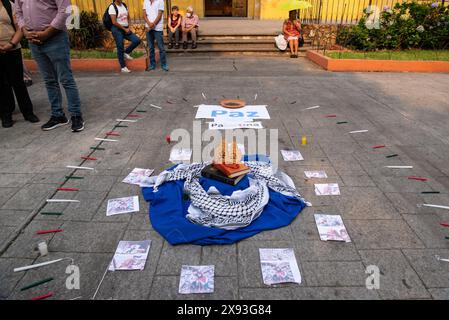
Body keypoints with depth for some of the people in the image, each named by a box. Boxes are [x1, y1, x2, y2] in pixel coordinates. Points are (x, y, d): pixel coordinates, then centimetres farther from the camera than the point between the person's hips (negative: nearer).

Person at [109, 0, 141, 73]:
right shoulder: (112, 7, -12)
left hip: (126, 29, 7)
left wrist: (128, 28, 1)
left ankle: (126, 53, 12)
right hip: (117, 29, -6)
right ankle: (123, 67, 6)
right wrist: (124, 29, -13)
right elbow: (114, 22, -18)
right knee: (120, 48, -3)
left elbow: (128, 18, 17)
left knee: (137, 40, -9)